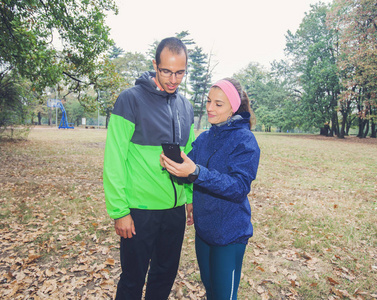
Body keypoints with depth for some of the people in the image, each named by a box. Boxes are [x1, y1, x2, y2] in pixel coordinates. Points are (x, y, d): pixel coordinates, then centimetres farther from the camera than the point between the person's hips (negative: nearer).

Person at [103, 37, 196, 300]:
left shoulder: (186, 107, 7)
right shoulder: (131, 99, -11)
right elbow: (114, 160, -13)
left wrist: (191, 197, 10)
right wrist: (119, 211, -13)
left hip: (176, 209, 6)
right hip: (140, 210, -5)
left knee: (166, 276, 21)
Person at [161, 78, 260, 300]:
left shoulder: (245, 140, -16)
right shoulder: (204, 138, 4)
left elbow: (240, 186, -26)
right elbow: (188, 171, 1)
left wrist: (196, 172, -38)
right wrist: (171, 164, -22)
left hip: (230, 234, -6)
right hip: (203, 229, 6)